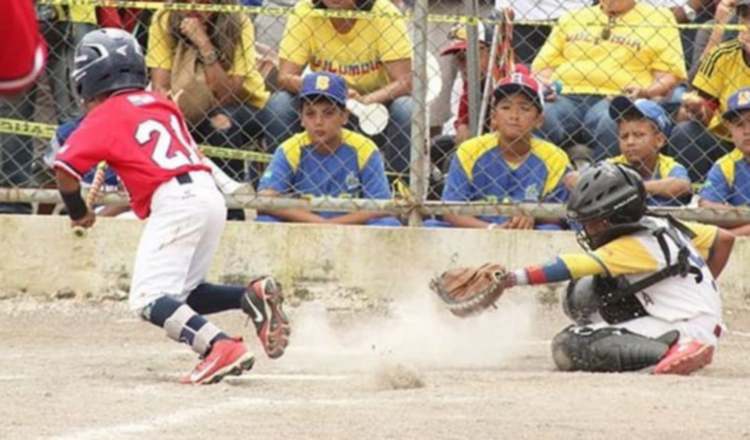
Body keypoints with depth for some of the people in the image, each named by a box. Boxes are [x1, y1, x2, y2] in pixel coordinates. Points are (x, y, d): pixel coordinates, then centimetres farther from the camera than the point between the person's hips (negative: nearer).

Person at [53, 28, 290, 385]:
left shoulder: (105, 115, 4)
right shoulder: (161, 104, 24)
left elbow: (64, 167, -4)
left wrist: (79, 214, 13)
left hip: (175, 202, -8)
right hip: (211, 195, 8)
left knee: (148, 300, -12)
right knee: (179, 293, 20)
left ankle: (221, 346, -32)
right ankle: (253, 296, -2)